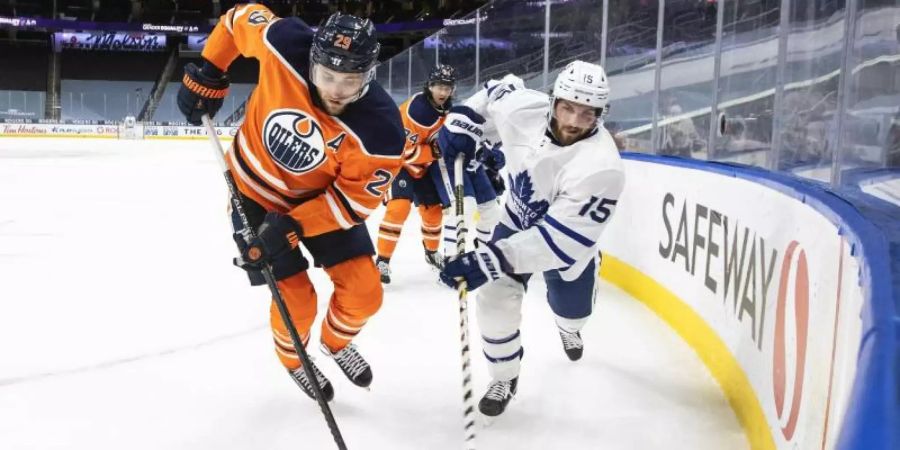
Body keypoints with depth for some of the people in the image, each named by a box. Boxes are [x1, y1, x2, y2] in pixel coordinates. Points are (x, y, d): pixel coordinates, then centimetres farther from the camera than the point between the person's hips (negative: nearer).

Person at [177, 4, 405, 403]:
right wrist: (207, 74, -6)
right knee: (296, 300, -3)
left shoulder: (380, 129, -32)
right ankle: (294, 360, 33)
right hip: (255, 190, -1)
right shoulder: (285, 46, -31)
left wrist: (292, 226, -31)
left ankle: (336, 342, 35)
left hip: (322, 196, 1)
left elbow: (354, 199, -22)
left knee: (364, 293, -1)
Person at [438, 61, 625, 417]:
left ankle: (568, 328, 60)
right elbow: (497, 91, -1)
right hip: (519, 220, 2)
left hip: (569, 243, -2)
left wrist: (492, 260, -51)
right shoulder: (525, 109, -27)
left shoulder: (600, 168, -41)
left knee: (571, 310, 18)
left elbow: (559, 239, -43)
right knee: (495, 300, -14)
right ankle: (504, 377, 12)